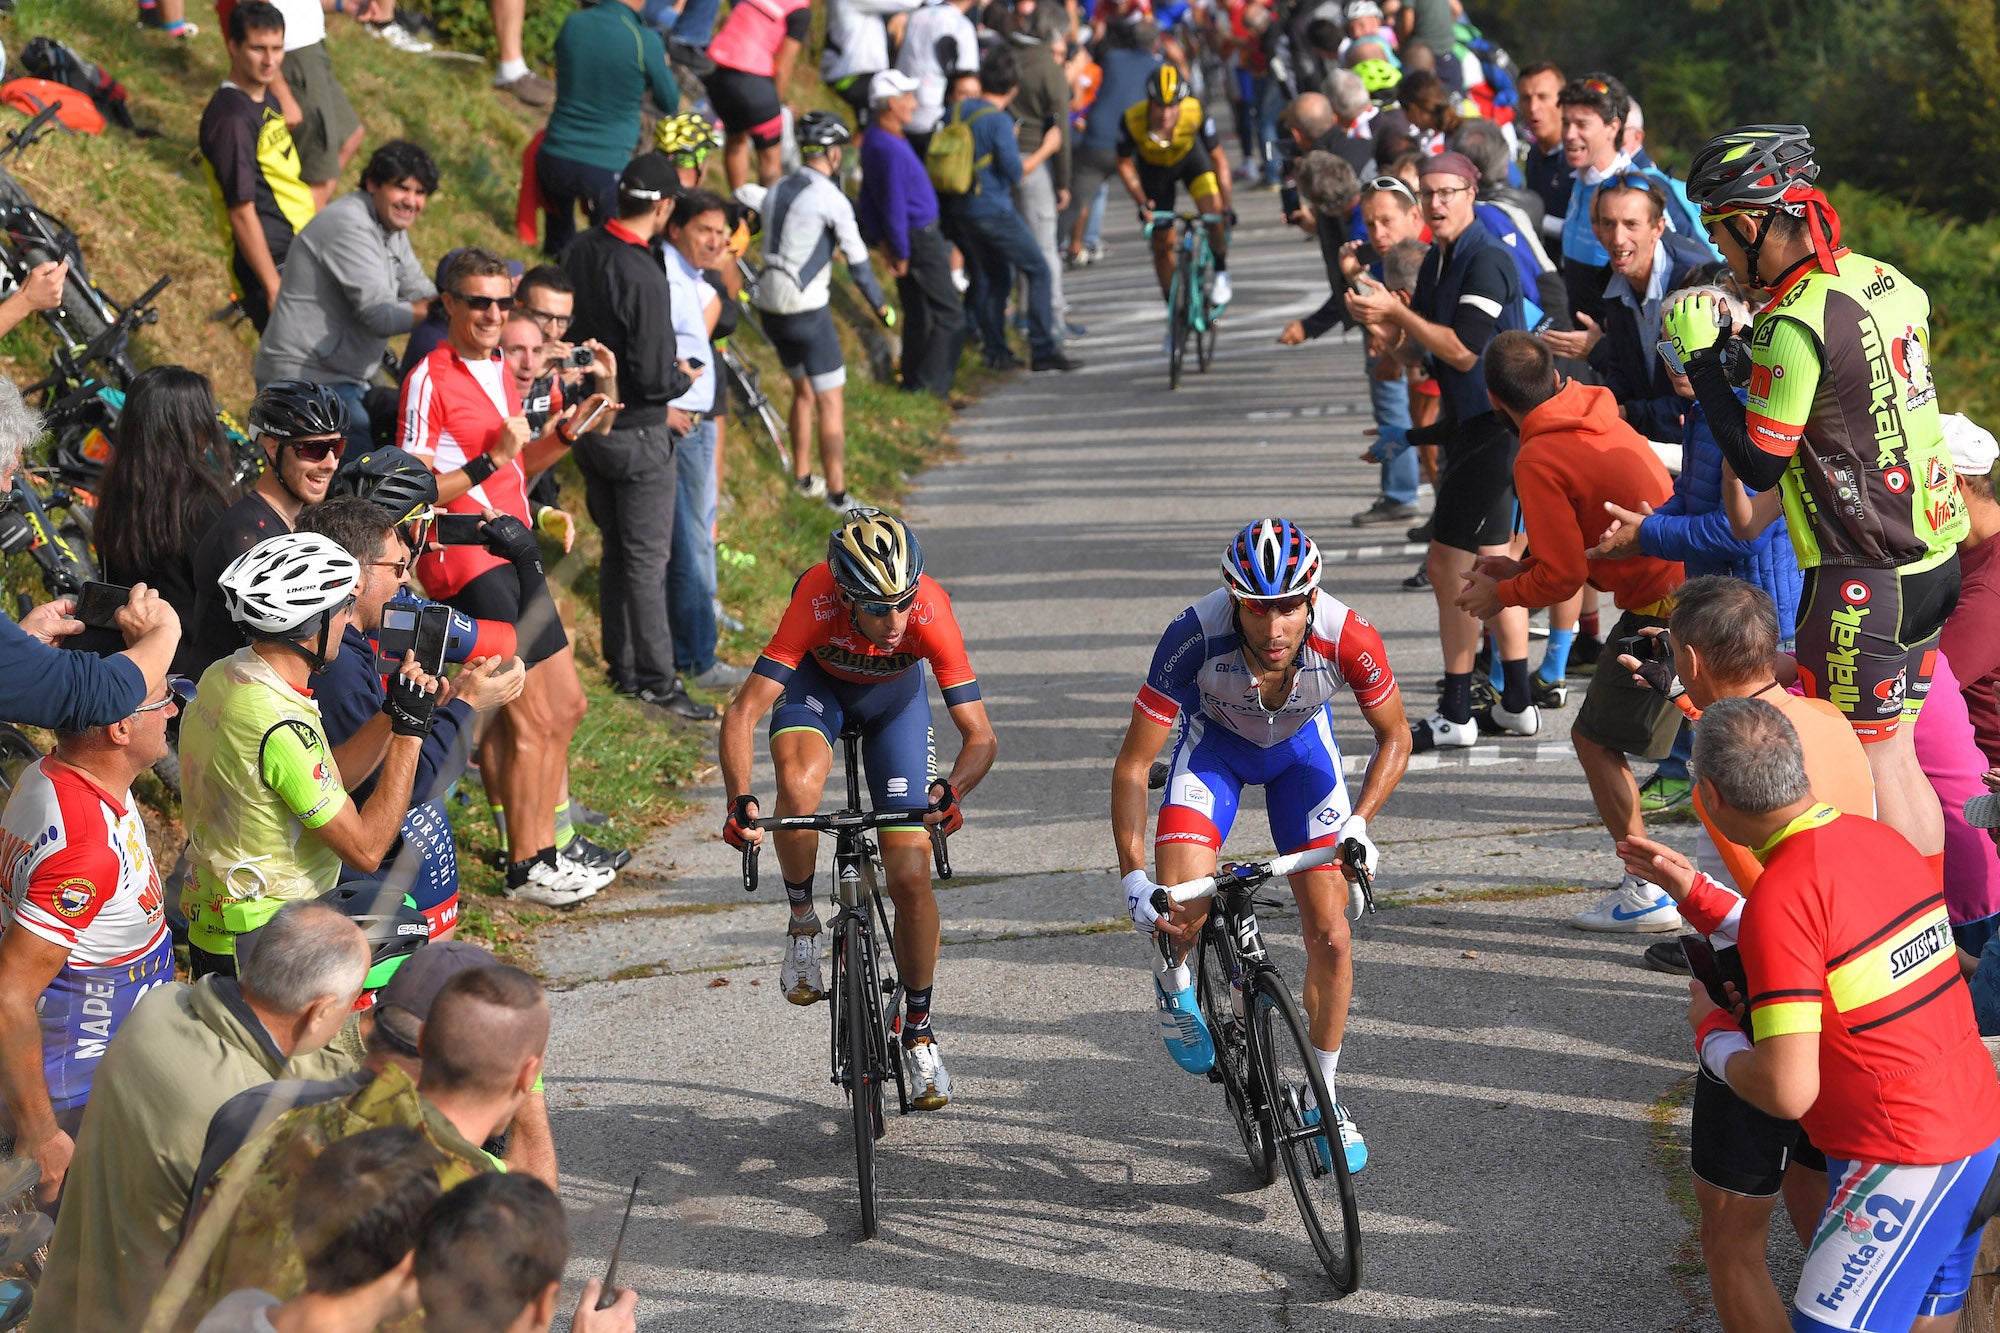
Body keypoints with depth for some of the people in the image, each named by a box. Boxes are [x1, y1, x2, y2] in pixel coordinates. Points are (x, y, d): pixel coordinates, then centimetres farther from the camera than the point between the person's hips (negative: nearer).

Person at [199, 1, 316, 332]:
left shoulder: (267, 101, 12)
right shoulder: (231, 118, -19)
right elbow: (242, 213, -21)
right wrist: (274, 289, -21)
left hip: (297, 260, 10)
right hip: (273, 267, -10)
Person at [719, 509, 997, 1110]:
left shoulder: (931, 612, -37)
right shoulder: (816, 601, -39)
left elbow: (980, 735, -33)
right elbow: (741, 714, -39)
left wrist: (950, 791, -54)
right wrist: (741, 802, -54)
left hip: (895, 696, 1)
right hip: (818, 683, -1)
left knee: (911, 876, -7)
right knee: (800, 782, -36)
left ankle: (918, 1030, 14)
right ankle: (803, 919, -9)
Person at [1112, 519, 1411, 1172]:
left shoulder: (1348, 638, -35)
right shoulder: (1196, 637, -39)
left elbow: (1394, 739, -14)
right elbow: (1133, 763, -28)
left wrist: (1358, 825, -28)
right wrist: (1134, 879, -34)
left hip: (1301, 743, 1)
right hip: (1215, 739, -1)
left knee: (1329, 932, -6)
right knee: (1182, 905, -24)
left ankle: (1326, 1098, 14)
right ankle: (1176, 983, 13)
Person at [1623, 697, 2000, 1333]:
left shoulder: (1783, 894, -21)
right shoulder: (1881, 840, 5)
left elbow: (1787, 1091, -24)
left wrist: (1710, 1032, -4)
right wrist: (1696, 891, 21)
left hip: (1902, 1166, -9)